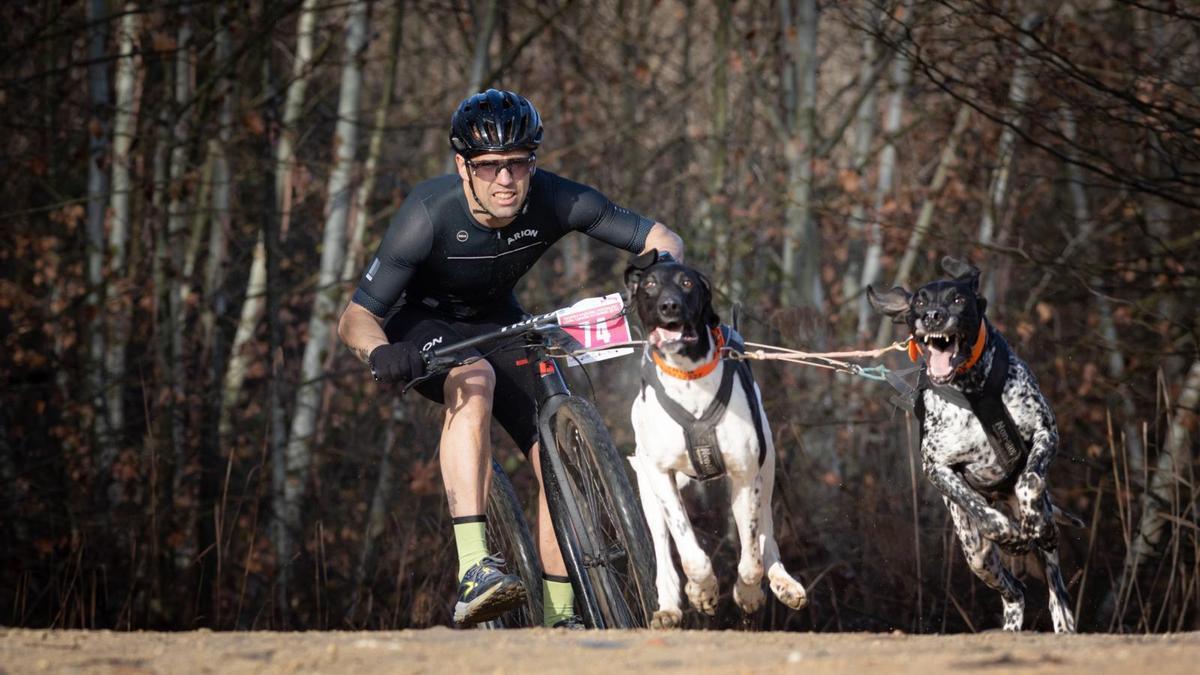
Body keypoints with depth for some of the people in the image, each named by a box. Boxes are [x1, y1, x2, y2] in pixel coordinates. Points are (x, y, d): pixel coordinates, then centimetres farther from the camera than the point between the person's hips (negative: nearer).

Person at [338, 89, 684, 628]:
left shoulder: (554, 200, -24)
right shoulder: (430, 214, -32)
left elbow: (661, 239, -18)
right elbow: (355, 316, -29)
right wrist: (381, 352, -52)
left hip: (495, 321, 4)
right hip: (422, 323, -4)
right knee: (474, 380, -37)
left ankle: (559, 619, 3)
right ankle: (474, 571, -44)